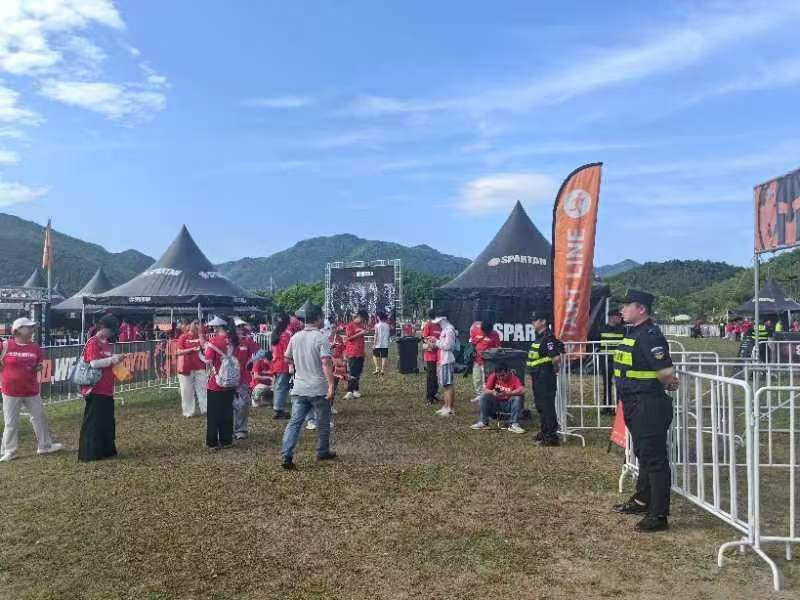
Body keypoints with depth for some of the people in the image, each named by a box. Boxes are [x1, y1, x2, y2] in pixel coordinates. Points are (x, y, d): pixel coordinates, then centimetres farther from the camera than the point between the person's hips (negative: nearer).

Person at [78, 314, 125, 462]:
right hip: (95, 390, -9)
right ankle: (88, 454, 4)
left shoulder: (108, 344, 15)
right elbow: (93, 363, -23)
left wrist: (115, 360, 6)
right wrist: (111, 359, -19)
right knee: (93, 423, -3)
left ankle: (107, 450, 23)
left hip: (107, 390, 9)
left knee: (108, 421, 14)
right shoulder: (93, 343, -12)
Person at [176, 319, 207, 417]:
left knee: (202, 388, 2)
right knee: (187, 390, 4)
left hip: (199, 367, 3)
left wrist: (200, 333, -12)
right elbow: (179, 352, -8)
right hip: (186, 367, -3)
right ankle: (189, 411, 12)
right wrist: (191, 349, -19)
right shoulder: (183, 337, -3)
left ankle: (205, 409, 5)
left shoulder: (200, 336, 7)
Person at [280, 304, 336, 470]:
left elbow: (288, 358, 18)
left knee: (294, 422, 3)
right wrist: (331, 385, -25)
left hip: (299, 388, 5)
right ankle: (323, 452, 28)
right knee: (323, 423, 14)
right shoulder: (321, 338, -14)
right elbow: (326, 363, -24)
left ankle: (286, 456, -6)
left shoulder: (295, 337, 6)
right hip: (319, 389, -5)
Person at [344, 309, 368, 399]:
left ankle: (356, 390, 17)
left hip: (360, 352, 8)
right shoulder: (350, 325, -7)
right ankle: (349, 392, -9)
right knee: (353, 373, -10)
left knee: (358, 372, 10)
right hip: (352, 353, -7)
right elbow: (349, 338, -14)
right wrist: (360, 333, -17)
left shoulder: (362, 325, 15)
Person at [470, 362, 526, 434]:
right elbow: (485, 390, -11)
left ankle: (514, 425, -27)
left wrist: (507, 393, -44)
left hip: (509, 405, -2)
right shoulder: (493, 377, -9)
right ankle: (483, 422, -13)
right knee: (484, 397, -20)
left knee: (518, 398, -30)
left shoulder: (514, 378, -18)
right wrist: (493, 393, -33)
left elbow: (522, 391, -33)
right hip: (496, 404, 2)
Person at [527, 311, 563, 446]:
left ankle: (552, 436, 0)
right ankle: (544, 431, 30)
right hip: (538, 378, 10)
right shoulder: (539, 338, 14)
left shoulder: (548, 338, -17)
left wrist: (554, 369, -7)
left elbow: (556, 358, -24)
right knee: (540, 405, 18)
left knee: (548, 406, -6)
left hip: (545, 377, -10)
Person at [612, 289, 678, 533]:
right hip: (634, 404, 11)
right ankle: (642, 501, 39)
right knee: (643, 454, 22)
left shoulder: (650, 335, -20)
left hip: (649, 405, -11)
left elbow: (666, 372, -27)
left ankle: (659, 515, 5)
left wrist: (668, 384, -7)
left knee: (654, 458, -3)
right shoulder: (632, 333, 12)